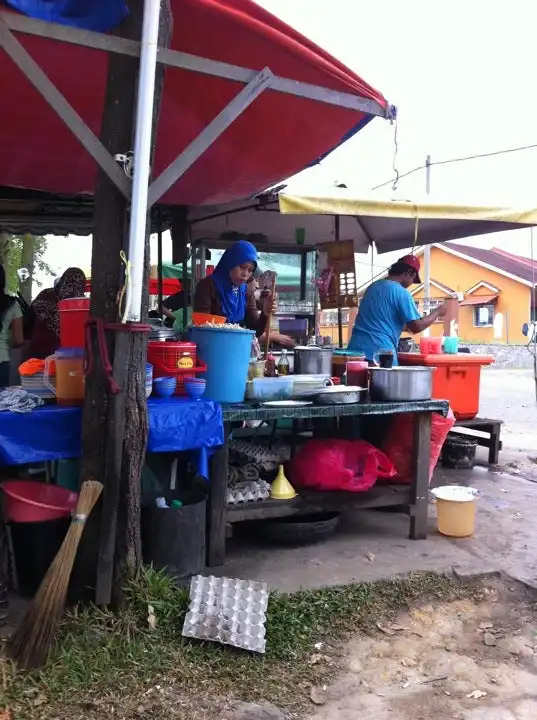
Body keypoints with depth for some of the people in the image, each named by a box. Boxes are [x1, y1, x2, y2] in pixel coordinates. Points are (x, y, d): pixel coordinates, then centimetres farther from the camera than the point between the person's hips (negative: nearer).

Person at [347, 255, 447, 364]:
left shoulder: (373, 286, 17)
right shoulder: (401, 292, -7)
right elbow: (416, 327, -7)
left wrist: (405, 326, 36)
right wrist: (437, 313, 8)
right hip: (379, 351, -7)